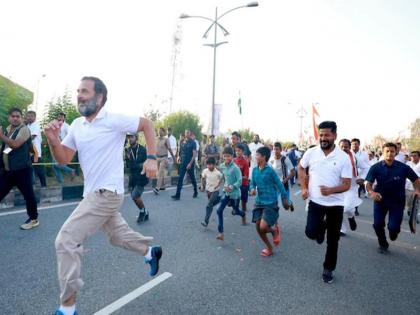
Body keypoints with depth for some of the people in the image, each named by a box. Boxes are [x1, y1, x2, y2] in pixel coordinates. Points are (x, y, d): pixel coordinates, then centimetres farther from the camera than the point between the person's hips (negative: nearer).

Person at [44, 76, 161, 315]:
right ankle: (151, 252, 47)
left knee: (66, 241, -9)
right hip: (95, 193, 8)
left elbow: (147, 125, -7)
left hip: (107, 193, -8)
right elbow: (63, 159, 8)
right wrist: (53, 141, -11)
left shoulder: (114, 120, -13)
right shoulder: (77, 125, 8)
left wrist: (152, 158, -16)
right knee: (119, 235, 23)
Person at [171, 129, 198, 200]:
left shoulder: (193, 143, -7)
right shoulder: (183, 142, 8)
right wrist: (179, 157, 1)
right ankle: (177, 195, -4)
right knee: (180, 178, -4)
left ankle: (195, 192, 30)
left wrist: (190, 163, -19)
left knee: (192, 178, 10)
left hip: (190, 163, -4)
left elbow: (194, 154, -13)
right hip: (183, 163, 4)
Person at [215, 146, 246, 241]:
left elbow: (240, 181, -22)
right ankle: (221, 233, 0)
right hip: (226, 193, 5)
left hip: (235, 193, -5)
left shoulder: (235, 168, -21)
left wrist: (231, 187, -31)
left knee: (235, 211, 15)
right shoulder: (222, 166, -1)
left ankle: (243, 214, 54)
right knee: (219, 210, -7)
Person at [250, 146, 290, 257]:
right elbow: (252, 183, 11)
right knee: (258, 227, 8)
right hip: (259, 202, 6)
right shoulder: (255, 170, 2)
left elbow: (279, 185, -7)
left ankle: (275, 230, 20)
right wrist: (252, 189, -13)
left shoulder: (270, 171, -15)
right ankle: (269, 248, 29)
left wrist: (285, 200, -2)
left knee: (263, 227, -16)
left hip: (270, 203, -6)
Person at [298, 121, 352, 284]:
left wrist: (331, 190, -31)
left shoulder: (344, 158, -12)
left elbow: (347, 184, -11)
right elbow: (301, 168, 12)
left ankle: (328, 269, 32)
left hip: (335, 204, -1)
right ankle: (322, 226, 28)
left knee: (332, 240, 10)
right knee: (311, 233, -9)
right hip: (315, 201, 1)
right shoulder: (311, 152, -6)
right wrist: (304, 188, 1)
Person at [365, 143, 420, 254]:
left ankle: (393, 231, 33)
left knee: (393, 227, -8)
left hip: (397, 201, 0)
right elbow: (368, 183, -16)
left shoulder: (404, 167, -13)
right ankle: (383, 244, 29)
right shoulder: (376, 167, -14)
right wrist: (371, 192, -36)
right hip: (380, 199, 1)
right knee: (378, 224, -1)